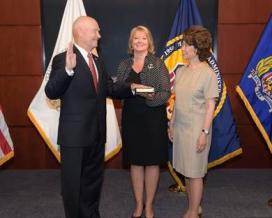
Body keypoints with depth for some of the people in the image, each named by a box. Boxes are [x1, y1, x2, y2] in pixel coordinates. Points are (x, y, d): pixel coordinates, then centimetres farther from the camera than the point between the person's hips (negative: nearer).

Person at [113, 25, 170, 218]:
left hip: (153, 118, -3)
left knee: (152, 162, 6)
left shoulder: (158, 64, -3)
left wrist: (150, 96, -26)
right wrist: (130, 88, -14)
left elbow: (166, 93, -8)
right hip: (131, 117, 3)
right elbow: (117, 91, 6)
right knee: (135, 161, 10)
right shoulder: (124, 65, 7)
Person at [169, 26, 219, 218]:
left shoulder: (208, 73, -11)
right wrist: (172, 124, 12)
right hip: (180, 127, 6)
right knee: (186, 171, 15)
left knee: (195, 172, 4)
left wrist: (205, 132, -15)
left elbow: (211, 105, -12)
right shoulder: (181, 71, 7)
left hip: (196, 128, -6)